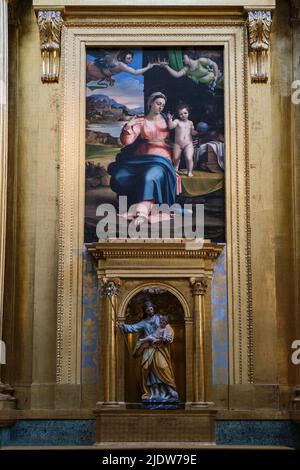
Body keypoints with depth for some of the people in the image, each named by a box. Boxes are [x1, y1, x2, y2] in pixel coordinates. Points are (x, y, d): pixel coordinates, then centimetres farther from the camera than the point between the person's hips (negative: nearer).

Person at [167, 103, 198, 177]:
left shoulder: (190, 123, 10)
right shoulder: (177, 121, -1)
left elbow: (192, 132, 13)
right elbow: (171, 126, -18)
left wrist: (198, 131, -5)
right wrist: (170, 119, -33)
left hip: (188, 144, 0)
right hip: (178, 144, 0)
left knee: (189, 158, -15)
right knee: (176, 158, 9)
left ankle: (190, 172, 3)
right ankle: (175, 169, 37)